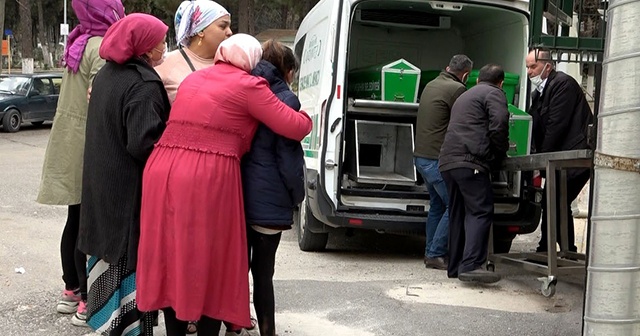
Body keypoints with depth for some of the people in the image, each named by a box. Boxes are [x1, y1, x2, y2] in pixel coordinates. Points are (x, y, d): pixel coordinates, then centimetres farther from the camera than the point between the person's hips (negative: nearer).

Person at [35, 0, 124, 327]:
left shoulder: (80, 43, 10)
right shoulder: (102, 49, -17)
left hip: (72, 145, 9)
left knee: (76, 221, 16)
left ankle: (71, 290, 26)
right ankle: (88, 301, 3)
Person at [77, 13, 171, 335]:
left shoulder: (105, 75, 7)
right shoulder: (144, 85, -21)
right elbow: (142, 144, -26)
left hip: (102, 187, 9)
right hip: (131, 191, -9)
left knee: (111, 250, 18)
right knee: (133, 257, 0)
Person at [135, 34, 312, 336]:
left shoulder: (192, 79, 21)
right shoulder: (248, 85, 1)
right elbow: (296, 128, 1)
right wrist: (306, 117, 23)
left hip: (163, 171, 6)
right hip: (208, 178, -6)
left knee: (171, 256, 15)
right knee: (210, 263, 7)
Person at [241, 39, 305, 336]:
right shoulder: (286, 99, -8)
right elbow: (288, 155, -11)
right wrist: (297, 196, 3)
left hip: (236, 192, 5)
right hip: (268, 199, -5)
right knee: (262, 271, 2)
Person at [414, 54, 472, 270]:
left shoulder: (431, 85, 16)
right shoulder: (457, 89, -13)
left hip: (422, 155, 10)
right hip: (438, 158, -10)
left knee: (437, 204, 19)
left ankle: (431, 252, 20)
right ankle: (436, 254, -4)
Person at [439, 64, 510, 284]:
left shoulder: (465, 96, 33)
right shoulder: (494, 94, 5)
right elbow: (499, 126, -10)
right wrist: (501, 152, 4)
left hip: (447, 160, 9)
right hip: (470, 161, -9)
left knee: (458, 214, 12)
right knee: (481, 211, -12)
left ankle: (455, 266, 14)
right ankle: (471, 265, -24)